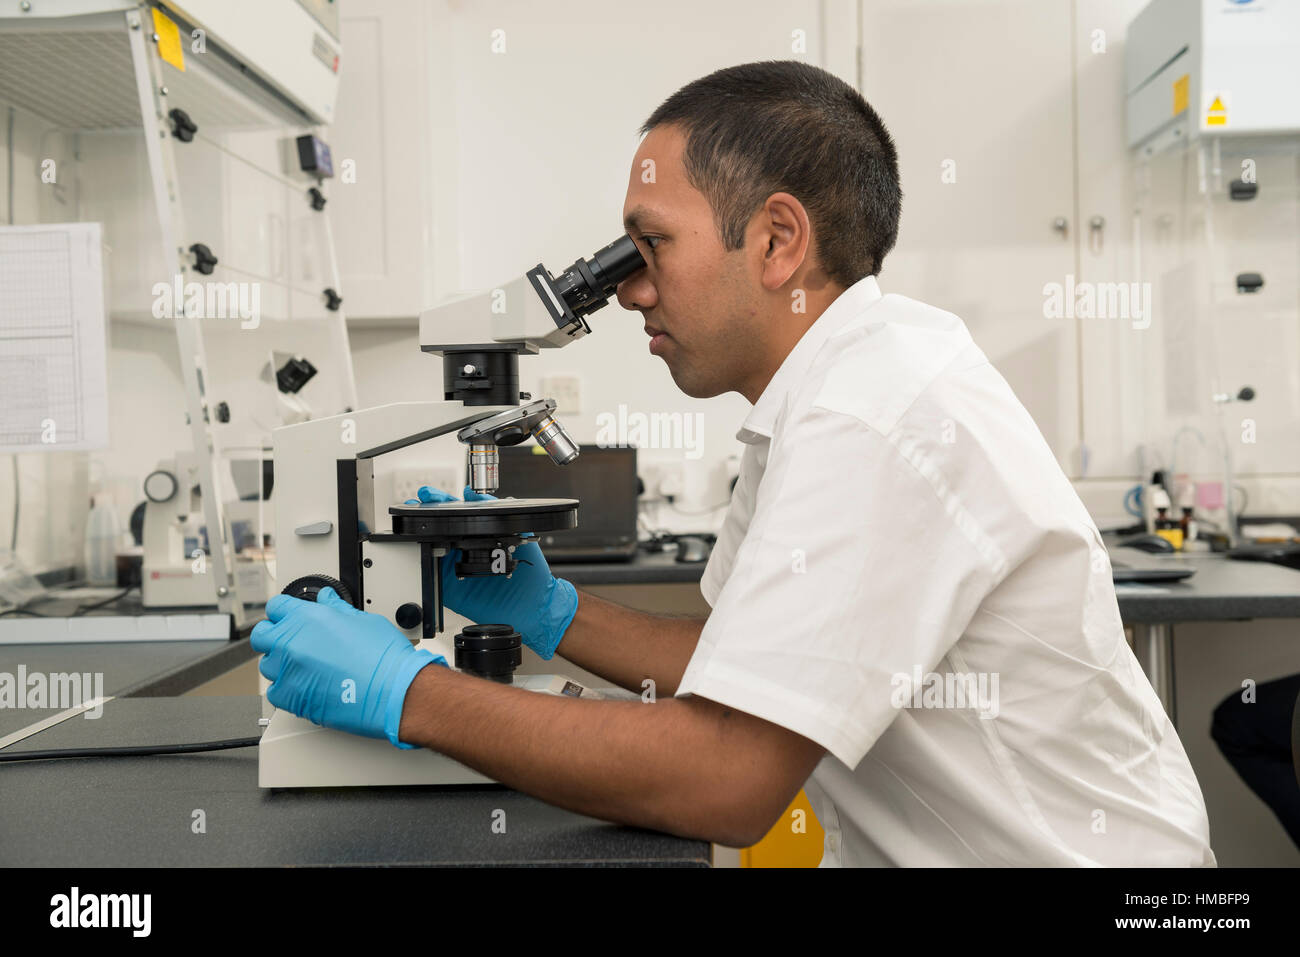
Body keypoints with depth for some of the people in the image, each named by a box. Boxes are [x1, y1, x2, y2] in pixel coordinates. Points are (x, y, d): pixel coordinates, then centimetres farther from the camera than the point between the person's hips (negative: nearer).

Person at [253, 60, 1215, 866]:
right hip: (917, 845, 7)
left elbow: (726, 778, -27)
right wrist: (551, 613, 2)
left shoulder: (877, 424, -25)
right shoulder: (827, 394, 5)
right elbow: (748, 667, 10)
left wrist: (406, 692, -20)